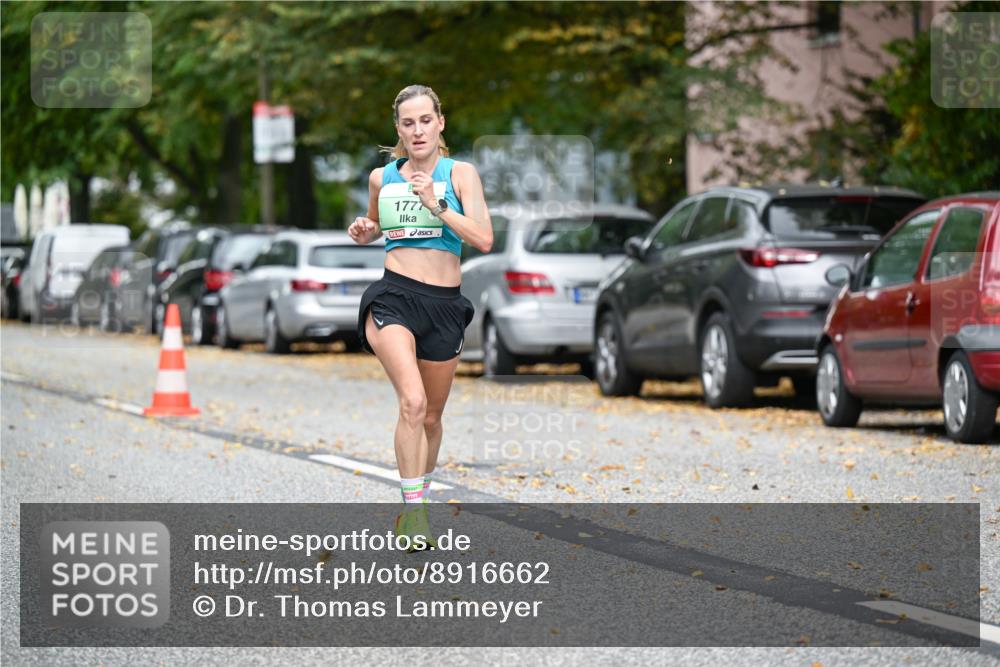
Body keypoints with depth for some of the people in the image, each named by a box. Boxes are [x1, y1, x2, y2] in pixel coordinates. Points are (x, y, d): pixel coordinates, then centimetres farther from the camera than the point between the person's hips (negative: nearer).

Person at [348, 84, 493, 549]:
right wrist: (364, 232, 5)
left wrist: (436, 204, -18)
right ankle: (413, 512, -22)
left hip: (444, 304, 1)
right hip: (393, 297, -1)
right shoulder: (382, 178, 8)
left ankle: (419, 498, 36)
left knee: (431, 417, 13)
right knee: (413, 401, -24)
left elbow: (484, 239, -10)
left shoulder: (460, 173, 1)